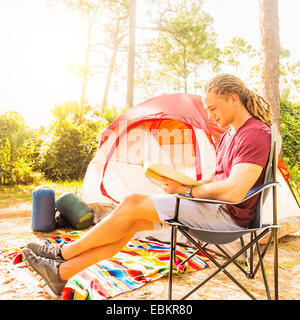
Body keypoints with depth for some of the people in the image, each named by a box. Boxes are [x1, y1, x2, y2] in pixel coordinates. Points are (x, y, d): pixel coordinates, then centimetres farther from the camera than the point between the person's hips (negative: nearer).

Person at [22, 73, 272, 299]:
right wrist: (183, 184, 0)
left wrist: (187, 190, -14)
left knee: (133, 203, -16)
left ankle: (63, 252, 2)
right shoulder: (228, 135, 16)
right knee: (131, 222, -4)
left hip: (229, 216, -9)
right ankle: (61, 272, 5)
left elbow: (233, 192, -28)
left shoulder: (256, 134, -16)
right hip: (215, 209, 9)